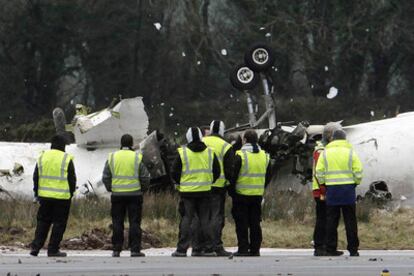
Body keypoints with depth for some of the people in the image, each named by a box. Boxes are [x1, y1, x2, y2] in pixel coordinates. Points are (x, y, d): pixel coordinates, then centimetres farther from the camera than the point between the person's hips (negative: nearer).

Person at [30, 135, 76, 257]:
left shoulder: (42, 157, 5)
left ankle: (36, 246, 4)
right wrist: (71, 193, 10)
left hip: (45, 196, 4)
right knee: (59, 223, 3)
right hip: (62, 197, -4)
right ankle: (53, 249, 2)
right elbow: (72, 178, -3)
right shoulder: (66, 159, -7)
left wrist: (36, 193, 16)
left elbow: (36, 177, 9)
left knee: (43, 221, 13)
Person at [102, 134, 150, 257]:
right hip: (134, 194, -2)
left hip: (117, 195, 2)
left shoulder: (112, 157, 1)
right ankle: (135, 249, -2)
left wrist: (110, 188, 20)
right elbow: (145, 178, -2)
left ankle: (116, 249, 6)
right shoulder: (137, 158, -5)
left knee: (117, 223, 7)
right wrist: (142, 184, 19)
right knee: (134, 222, 1)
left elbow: (105, 178, 3)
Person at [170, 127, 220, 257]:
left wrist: (179, 184, 17)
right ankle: (208, 249, 5)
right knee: (205, 219, 7)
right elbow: (216, 172, 11)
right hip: (205, 191, 3)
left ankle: (182, 249, -4)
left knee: (186, 219, 0)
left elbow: (174, 173, -1)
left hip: (187, 192, -2)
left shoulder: (182, 153, -6)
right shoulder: (210, 152, 4)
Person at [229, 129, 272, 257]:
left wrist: (231, 191, 0)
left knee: (242, 223, 0)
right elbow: (269, 175, 14)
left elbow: (233, 175, -11)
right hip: (258, 194, 5)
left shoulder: (240, 155, -11)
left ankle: (243, 249, -3)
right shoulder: (264, 156, 8)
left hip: (241, 194, -5)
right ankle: (255, 249, 8)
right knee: (255, 223, 9)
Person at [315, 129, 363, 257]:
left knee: (331, 221, 6)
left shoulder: (325, 153, 4)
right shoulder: (350, 152, 1)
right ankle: (353, 249, 3)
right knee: (350, 221, 3)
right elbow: (358, 171, -4)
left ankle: (330, 249, 4)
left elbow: (319, 173, 0)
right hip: (348, 189, -1)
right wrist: (356, 182, 13)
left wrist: (323, 183, 16)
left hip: (331, 189, 1)